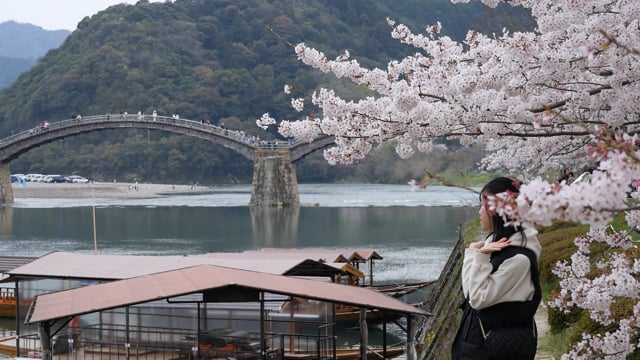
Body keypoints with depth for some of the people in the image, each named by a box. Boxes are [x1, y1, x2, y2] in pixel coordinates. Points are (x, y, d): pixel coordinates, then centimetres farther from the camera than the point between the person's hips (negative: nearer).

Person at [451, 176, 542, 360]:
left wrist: (480, 257, -20)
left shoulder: (518, 257, -20)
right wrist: (474, 252, -4)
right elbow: (469, 291, 7)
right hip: (478, 337, 8)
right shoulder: (495, 242, 6)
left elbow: (479, 299, -19)